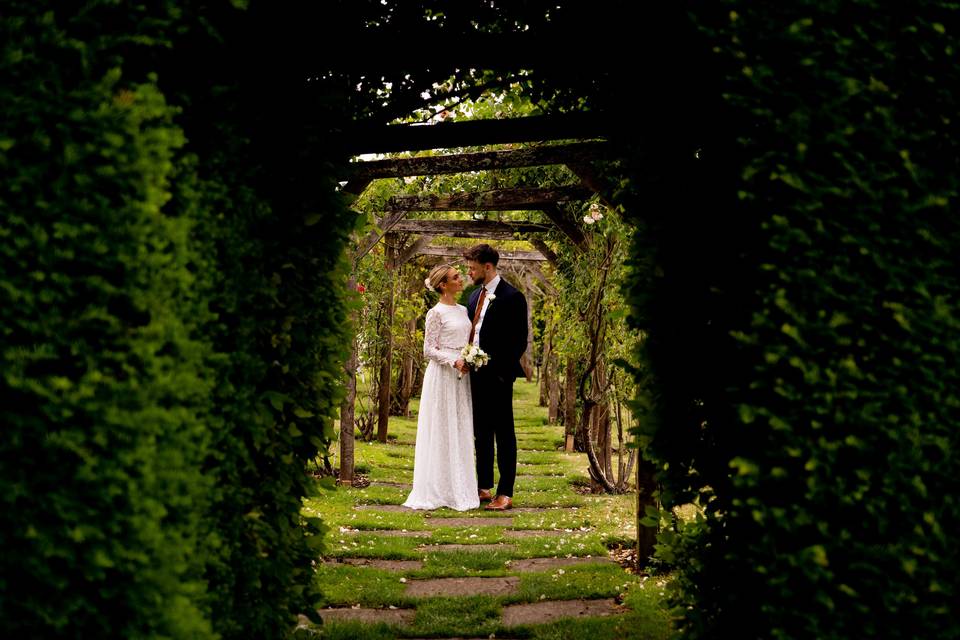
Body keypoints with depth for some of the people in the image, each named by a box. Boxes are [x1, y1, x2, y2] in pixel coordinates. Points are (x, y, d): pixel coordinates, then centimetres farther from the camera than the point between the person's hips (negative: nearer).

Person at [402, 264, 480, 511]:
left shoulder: (463, 311, 12)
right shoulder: (436, 313, -8)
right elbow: (429, 349, -9)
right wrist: (454, 361, -19)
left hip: (461, 377, 7)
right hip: (442, 375, -7)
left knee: (461, 432, 8)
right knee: (441, 431, -3)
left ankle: (458, 488, 13)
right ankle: (438, 489, 3)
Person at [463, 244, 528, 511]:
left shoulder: (512, 297, -9)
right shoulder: (475, 296, 15)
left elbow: (519, 341, -11)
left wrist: (500, 370, -16)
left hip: (497, 376, -8)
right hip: (476, 375, 8)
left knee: (504, 433, -2)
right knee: (481, 432, 13)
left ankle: (505, 494, 0)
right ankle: (484, 487, 21)